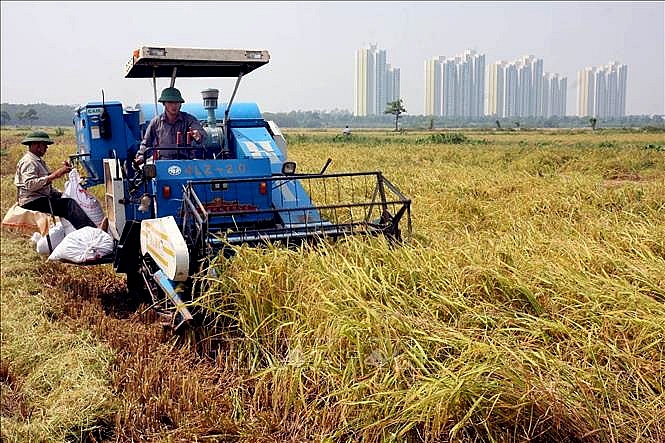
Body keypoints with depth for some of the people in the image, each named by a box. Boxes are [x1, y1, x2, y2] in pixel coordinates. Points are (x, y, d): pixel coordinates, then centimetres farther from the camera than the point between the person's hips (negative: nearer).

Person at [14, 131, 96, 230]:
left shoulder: (38, 160, 22)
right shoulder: (28, 161, -11)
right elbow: (30, 184, -26)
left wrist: (61, 170, 7)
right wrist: (53, 176, -29)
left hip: (42, 197, 10)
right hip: (32, 202, -10)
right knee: (69, 203, -26)